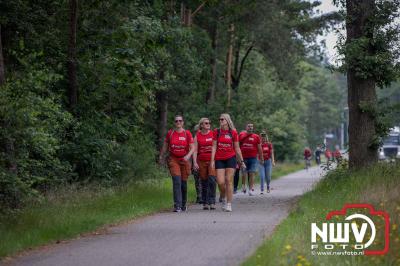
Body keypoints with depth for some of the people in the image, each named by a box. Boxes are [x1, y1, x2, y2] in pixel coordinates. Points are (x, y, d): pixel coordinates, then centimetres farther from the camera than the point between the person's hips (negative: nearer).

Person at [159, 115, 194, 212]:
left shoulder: (187, 133, -3)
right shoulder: (170, 133, 0)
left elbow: (192, 147, -5)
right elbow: (165, 146, 13)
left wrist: (188, 155, -23)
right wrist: (161, 156, 20)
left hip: (184, 160, 1)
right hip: (173, 159, -1)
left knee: (184, 183, 8)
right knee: (177, 181, -16)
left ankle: (183, 204, 29)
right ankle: (177, 205, -18)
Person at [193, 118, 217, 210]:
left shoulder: (213, 134, 4)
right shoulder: (197, 136, 5)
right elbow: (195, 150, 3)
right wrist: (195, 162, -8)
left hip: (212, 160, -1)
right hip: (201, 161, 1)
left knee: (212, 180, -15)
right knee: (204, 182, 6)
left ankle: (212, 202, -11)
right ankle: (205, 203, 15)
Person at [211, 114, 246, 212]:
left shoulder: (233, 132, 2)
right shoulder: (217, 132, 4)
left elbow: (237, 148, 8)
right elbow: (214, 146, 2)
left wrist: (241, 161, 8)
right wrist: (212, 160, -5)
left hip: (230, 158, -1)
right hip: (219, 159, 1)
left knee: (228, 181, -5)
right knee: (220, 182, -6)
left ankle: (229, 204, 1)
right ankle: (225, 199, 21)